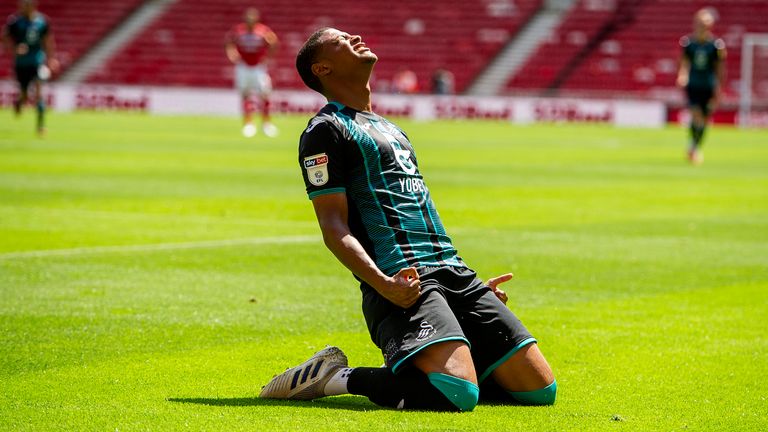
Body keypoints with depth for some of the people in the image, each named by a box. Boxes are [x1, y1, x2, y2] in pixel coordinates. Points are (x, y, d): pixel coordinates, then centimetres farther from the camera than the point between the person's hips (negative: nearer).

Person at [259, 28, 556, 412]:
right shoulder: (326, 129, 3)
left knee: (540, 389, -3)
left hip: (453, 272, 8)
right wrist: (384, 285, -23)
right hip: (405, 283, -8)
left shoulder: (389, 128, 30)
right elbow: (335, 229, -7)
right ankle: (338, 378, -9)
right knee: (458, 394, -30)